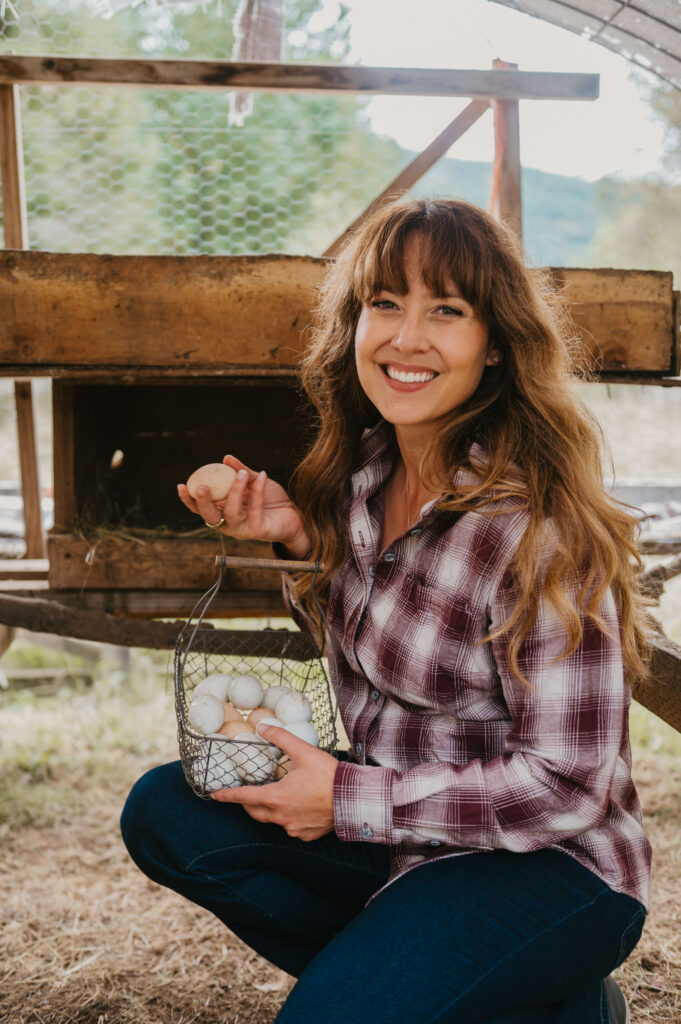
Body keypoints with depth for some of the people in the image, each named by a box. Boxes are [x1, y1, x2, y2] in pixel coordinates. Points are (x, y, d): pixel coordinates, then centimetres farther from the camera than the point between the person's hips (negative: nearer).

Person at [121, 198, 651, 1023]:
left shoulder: (539, 525, -25)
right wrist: (301, 532, -4)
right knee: (165, 813, -7)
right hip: (404, 819, 7)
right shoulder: (367, 470, -2)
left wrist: (348, 798, -19)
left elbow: (568, 784, -21)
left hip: (550, 862, -7)